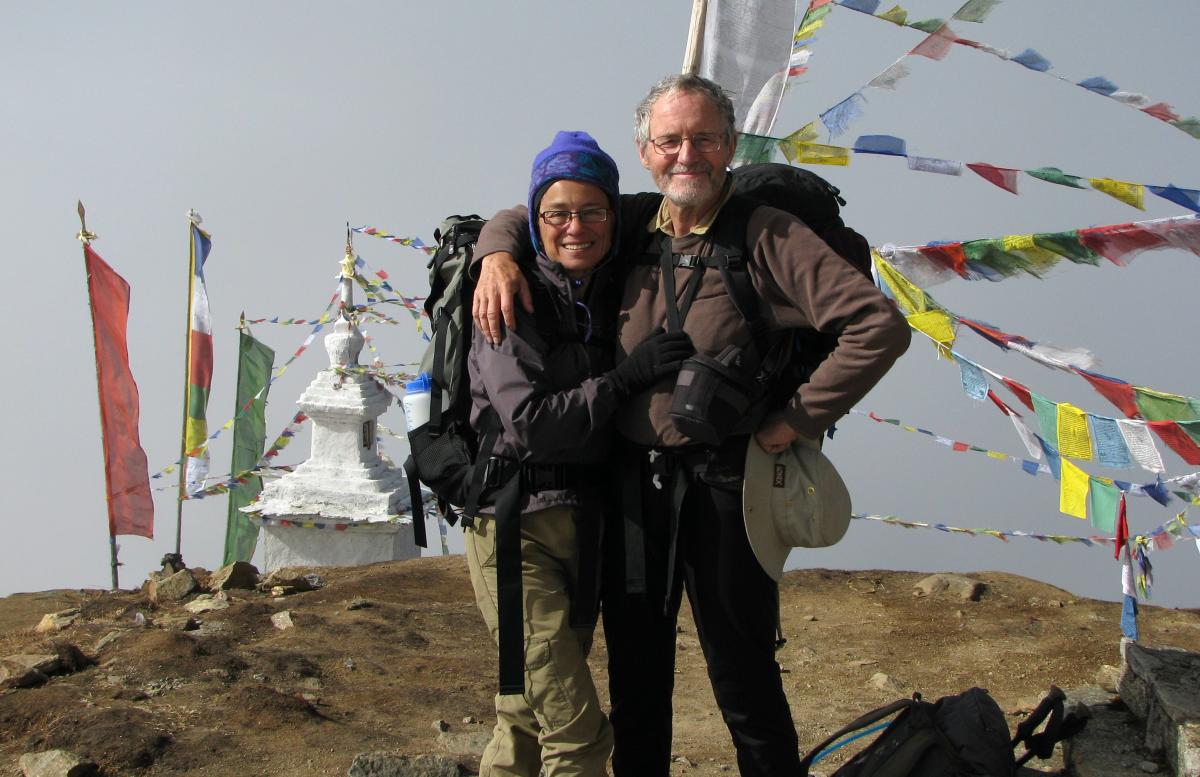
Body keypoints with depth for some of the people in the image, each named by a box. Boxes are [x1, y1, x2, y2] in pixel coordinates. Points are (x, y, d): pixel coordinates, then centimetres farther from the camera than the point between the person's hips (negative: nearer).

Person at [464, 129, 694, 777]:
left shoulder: (614, 293, 7)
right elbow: (530, 424, -20)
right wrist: (626, 376, -20)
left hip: (583, 524, 6)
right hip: (516, 527, -6)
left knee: (529, 717, 18)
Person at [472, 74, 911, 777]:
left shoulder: (766, 235, -9)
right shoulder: (630, 225, 6)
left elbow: (880, 326, -16)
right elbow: (524, 215, 21)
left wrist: (798, 420, -14)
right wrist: (497, 253, -1)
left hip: (723, 486, -5)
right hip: (633, 482, 5)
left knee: (746, 688, 5)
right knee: (636, 678, 19)